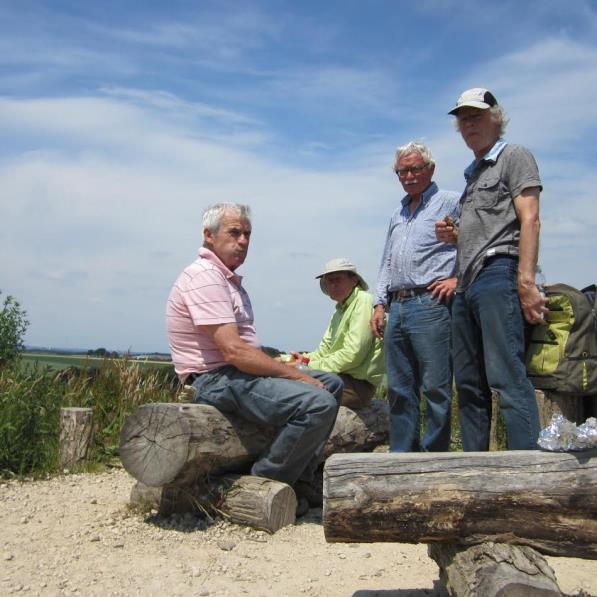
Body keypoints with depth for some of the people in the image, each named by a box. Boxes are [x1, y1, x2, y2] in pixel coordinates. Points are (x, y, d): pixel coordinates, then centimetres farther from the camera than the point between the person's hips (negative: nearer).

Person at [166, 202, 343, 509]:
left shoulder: (228, 279, 20)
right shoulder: (204, 277, -14)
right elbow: (233, 351, -24)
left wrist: (281, 365, 0)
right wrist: (296, 375, -19)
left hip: (239, 372, 11)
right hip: (218, 380, -11)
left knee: (331, 383, 14)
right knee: (318, 403, -26)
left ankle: (298, 480, 12)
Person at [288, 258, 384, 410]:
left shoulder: (364, 302, -9)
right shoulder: (340, 310, 21)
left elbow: (353, 354, -18)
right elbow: (325, 349, 18)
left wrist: (312, 367, -14)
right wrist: (304, 358, -3)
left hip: (358, 383, -9)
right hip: (341, 377, 9)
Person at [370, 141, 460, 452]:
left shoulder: (451, 202, 4)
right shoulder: (398, 213, 24)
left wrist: (459, 278, -10)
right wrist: (380, 304, 16)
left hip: (430, 306, -7)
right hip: (396, 309, 7)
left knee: (435, 388, -4)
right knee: (399, 389, 8)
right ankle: (401, 457, 16)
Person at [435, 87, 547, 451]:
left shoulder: (514, 156, 4)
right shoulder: (472, 174, 27)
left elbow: (529, 220, -9)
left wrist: (526, 281, -20)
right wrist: (453, 237, 10)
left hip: (497, 274, -8)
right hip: (466, 284, 9)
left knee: (507, 377, -16)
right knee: (469, 384, 7)